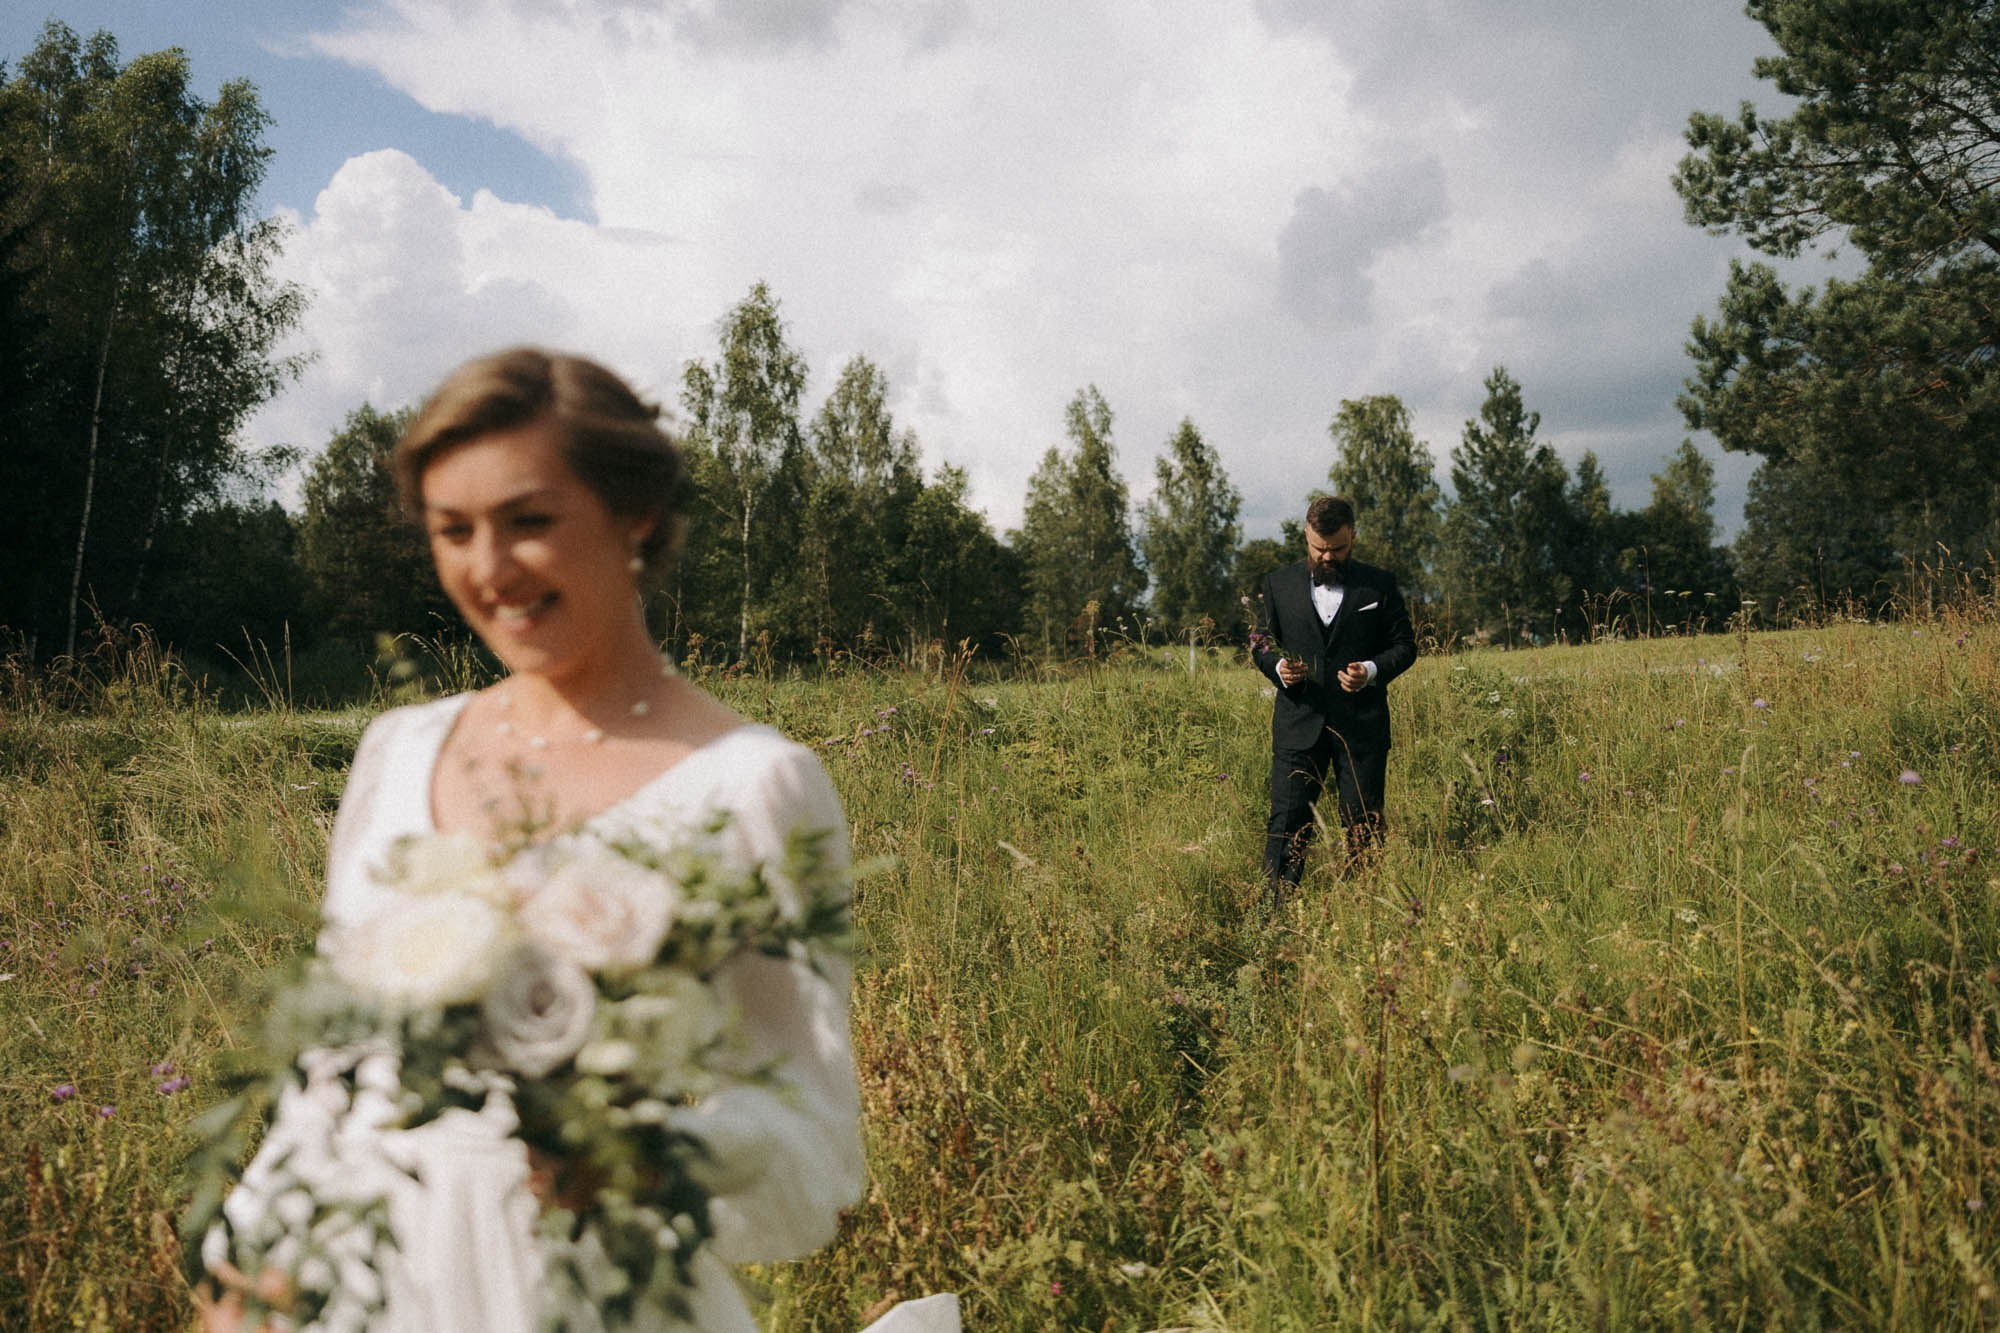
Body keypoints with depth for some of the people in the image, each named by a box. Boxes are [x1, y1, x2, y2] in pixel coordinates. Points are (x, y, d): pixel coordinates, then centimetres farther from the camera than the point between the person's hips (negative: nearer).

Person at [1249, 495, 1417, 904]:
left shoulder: (1380, 585, 6)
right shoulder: (1278, 583, 9)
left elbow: (1404, 645, 8)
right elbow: (1262, 643, 14)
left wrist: (1373, 670, -12)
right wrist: (1277, 667, -9)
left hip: (1362, 725, 0)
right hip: (1298, 722, 0)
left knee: (1364, 825, 5)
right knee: (1286, 823, -4)